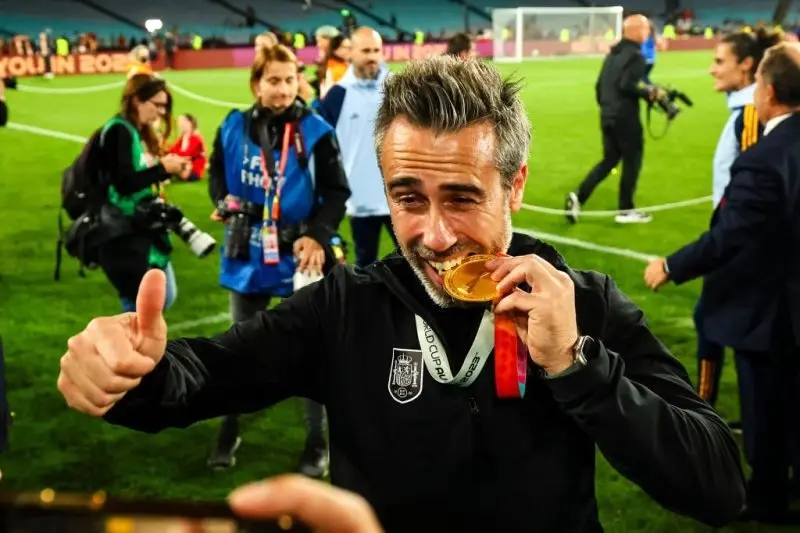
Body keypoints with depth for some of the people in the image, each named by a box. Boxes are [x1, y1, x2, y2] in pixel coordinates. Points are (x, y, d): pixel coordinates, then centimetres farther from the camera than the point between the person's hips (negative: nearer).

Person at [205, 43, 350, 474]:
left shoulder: (315, 131, -11)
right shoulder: (234, 129, -2)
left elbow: (336, 192, -7)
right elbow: (217, 176, 12)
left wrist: (318, 235, -20)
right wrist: (224, 203, -8)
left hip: (300, 257, -3)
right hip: (249, 257, 3)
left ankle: (317, 442, 23)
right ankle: (229, 432, 34)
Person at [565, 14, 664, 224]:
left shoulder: (613, 54, 13)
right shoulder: (635, 55, -12)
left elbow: (599, 84, 16)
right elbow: (627, 85, -23)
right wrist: (650, 92, -12)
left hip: (607, 116, 8)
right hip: (626, 117, -8)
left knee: (609, 160, 15)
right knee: (632, 160, 6)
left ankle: (578, 197, 1)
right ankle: (626, 211, 12)